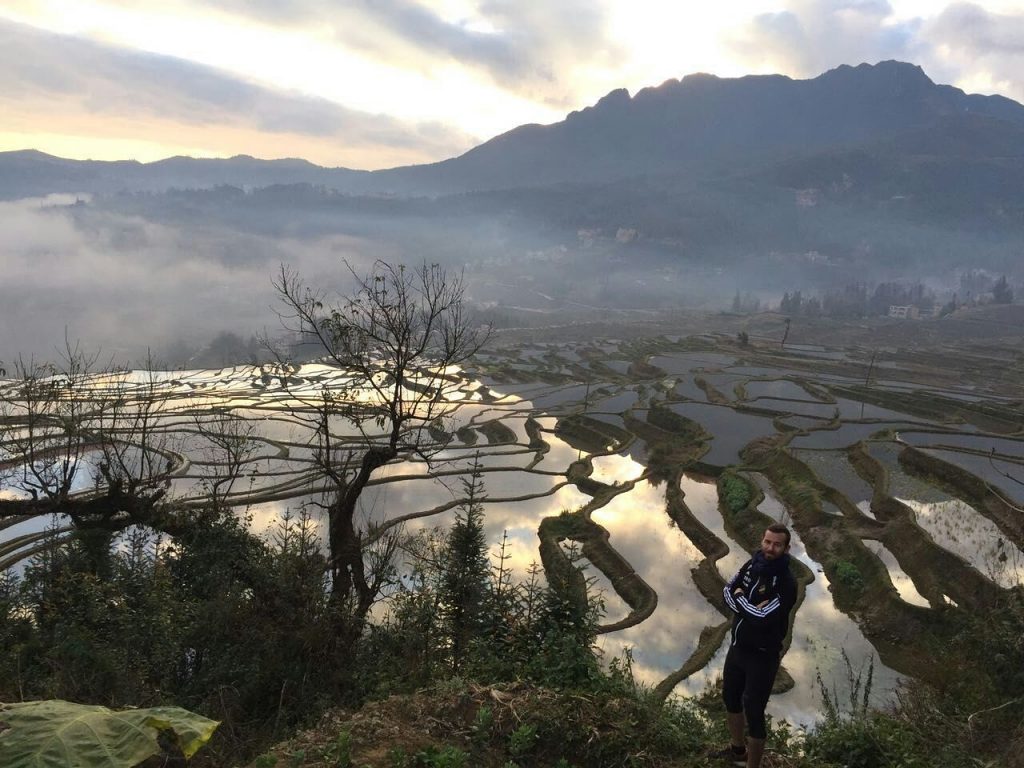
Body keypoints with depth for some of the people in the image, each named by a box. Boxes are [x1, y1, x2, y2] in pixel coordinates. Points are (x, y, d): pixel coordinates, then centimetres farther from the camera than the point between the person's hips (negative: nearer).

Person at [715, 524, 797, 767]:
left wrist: (740, 598, -15)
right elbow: (727, 591, -1)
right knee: (730, 698, 24)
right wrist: (749, 607, -19)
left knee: (754, 713, -2)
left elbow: (762, 617, -31)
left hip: (762, 655, -8)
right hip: (737, 646, 8)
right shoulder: (752, 565, -4)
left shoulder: (786, 582, -24)